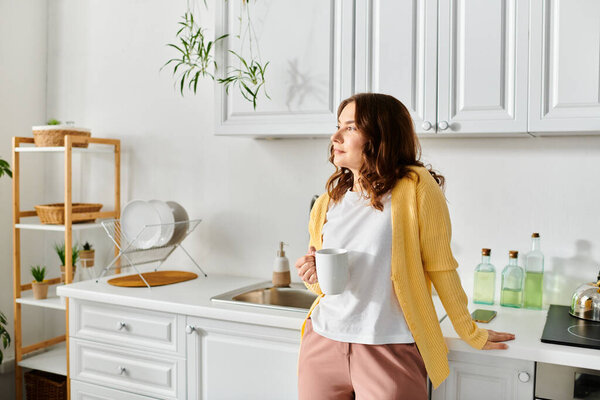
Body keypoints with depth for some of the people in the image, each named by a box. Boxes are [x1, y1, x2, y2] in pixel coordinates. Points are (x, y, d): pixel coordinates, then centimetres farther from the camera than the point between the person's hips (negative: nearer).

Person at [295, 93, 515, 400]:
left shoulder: (415, 187, -11)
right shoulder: (327, 203, 6)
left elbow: (439, 266, -6)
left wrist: (470, 334, 3)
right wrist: (313, 277, -5)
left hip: (390, 351, -5)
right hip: (323, 344, 5)